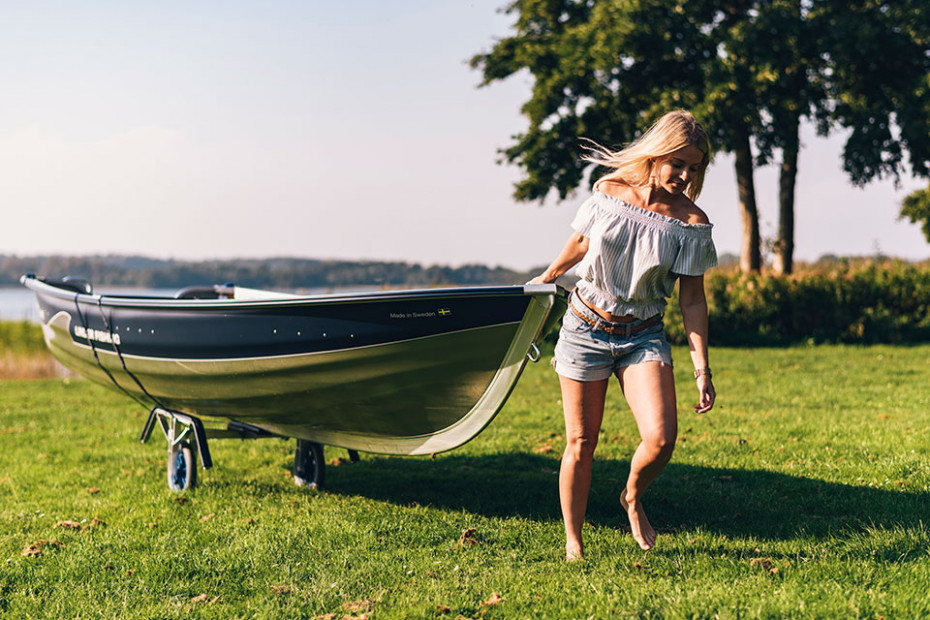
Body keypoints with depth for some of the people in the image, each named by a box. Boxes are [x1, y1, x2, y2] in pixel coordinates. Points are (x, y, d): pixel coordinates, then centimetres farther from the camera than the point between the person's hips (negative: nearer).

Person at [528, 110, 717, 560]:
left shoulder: (691, 222, -7)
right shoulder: (609, 192, -5)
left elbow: (692, 299, -3)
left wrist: (702, 369, -7)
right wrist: (546, 278, 26)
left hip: (642, 336, 0)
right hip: (585, 328, 0)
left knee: (661, 438, -18)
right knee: (580, 444, 3)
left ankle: (632, 498, 15)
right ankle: (573, 541, 20)